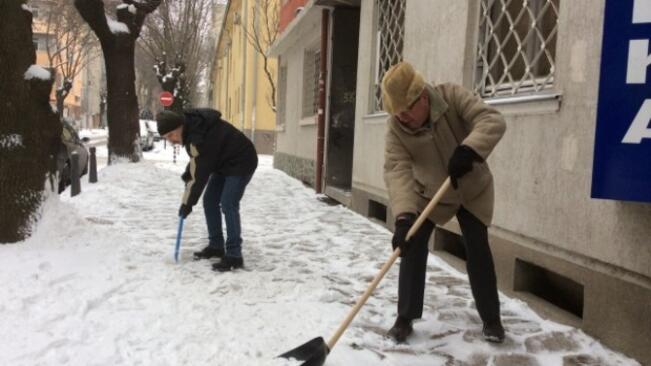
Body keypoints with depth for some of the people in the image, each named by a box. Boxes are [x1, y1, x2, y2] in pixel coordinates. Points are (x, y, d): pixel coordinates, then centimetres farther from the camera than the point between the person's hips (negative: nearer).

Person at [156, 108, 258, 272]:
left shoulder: (199, 137, -32)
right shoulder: (192, 125, -4)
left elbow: (199, 174, -26)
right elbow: (197, 161, 13)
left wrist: (187, 203, -17)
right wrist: (187, 174, -1)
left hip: (240, 163, -10)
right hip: (223, 163, 10)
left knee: (228, 205, -18)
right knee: (210, 201, 8)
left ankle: (234, 255, -15)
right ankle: (216, 246, 18)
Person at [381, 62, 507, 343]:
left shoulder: (452, 96, -26)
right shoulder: (396, 127, -23)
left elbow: (493, 121, -35)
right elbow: (397, 171, -34)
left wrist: (469, 149, -56)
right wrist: (403, 216, -49)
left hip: (473, 190, -1)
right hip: (428, 194, 1)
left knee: (477, 250, -3)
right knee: (412, 246, -9)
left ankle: (491, 319, 14)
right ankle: (405, 318, 4)